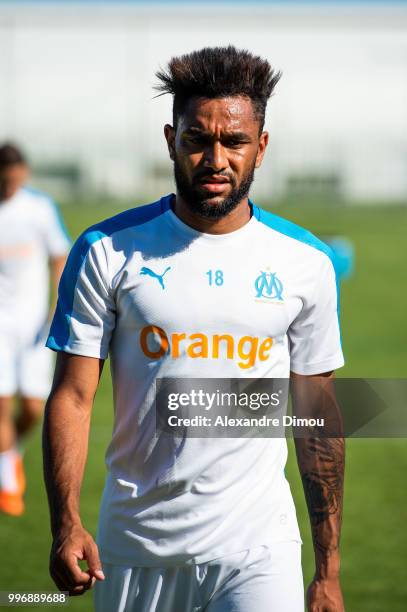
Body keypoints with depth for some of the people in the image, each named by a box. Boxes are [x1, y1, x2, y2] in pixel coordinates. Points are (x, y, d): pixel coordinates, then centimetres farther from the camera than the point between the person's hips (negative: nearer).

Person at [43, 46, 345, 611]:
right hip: (137, 550, 0)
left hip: (259, 549, 0)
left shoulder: (305, 264, 3)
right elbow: (72, 396, -2)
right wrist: (66, 524, -15)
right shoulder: (108, 251, -1)